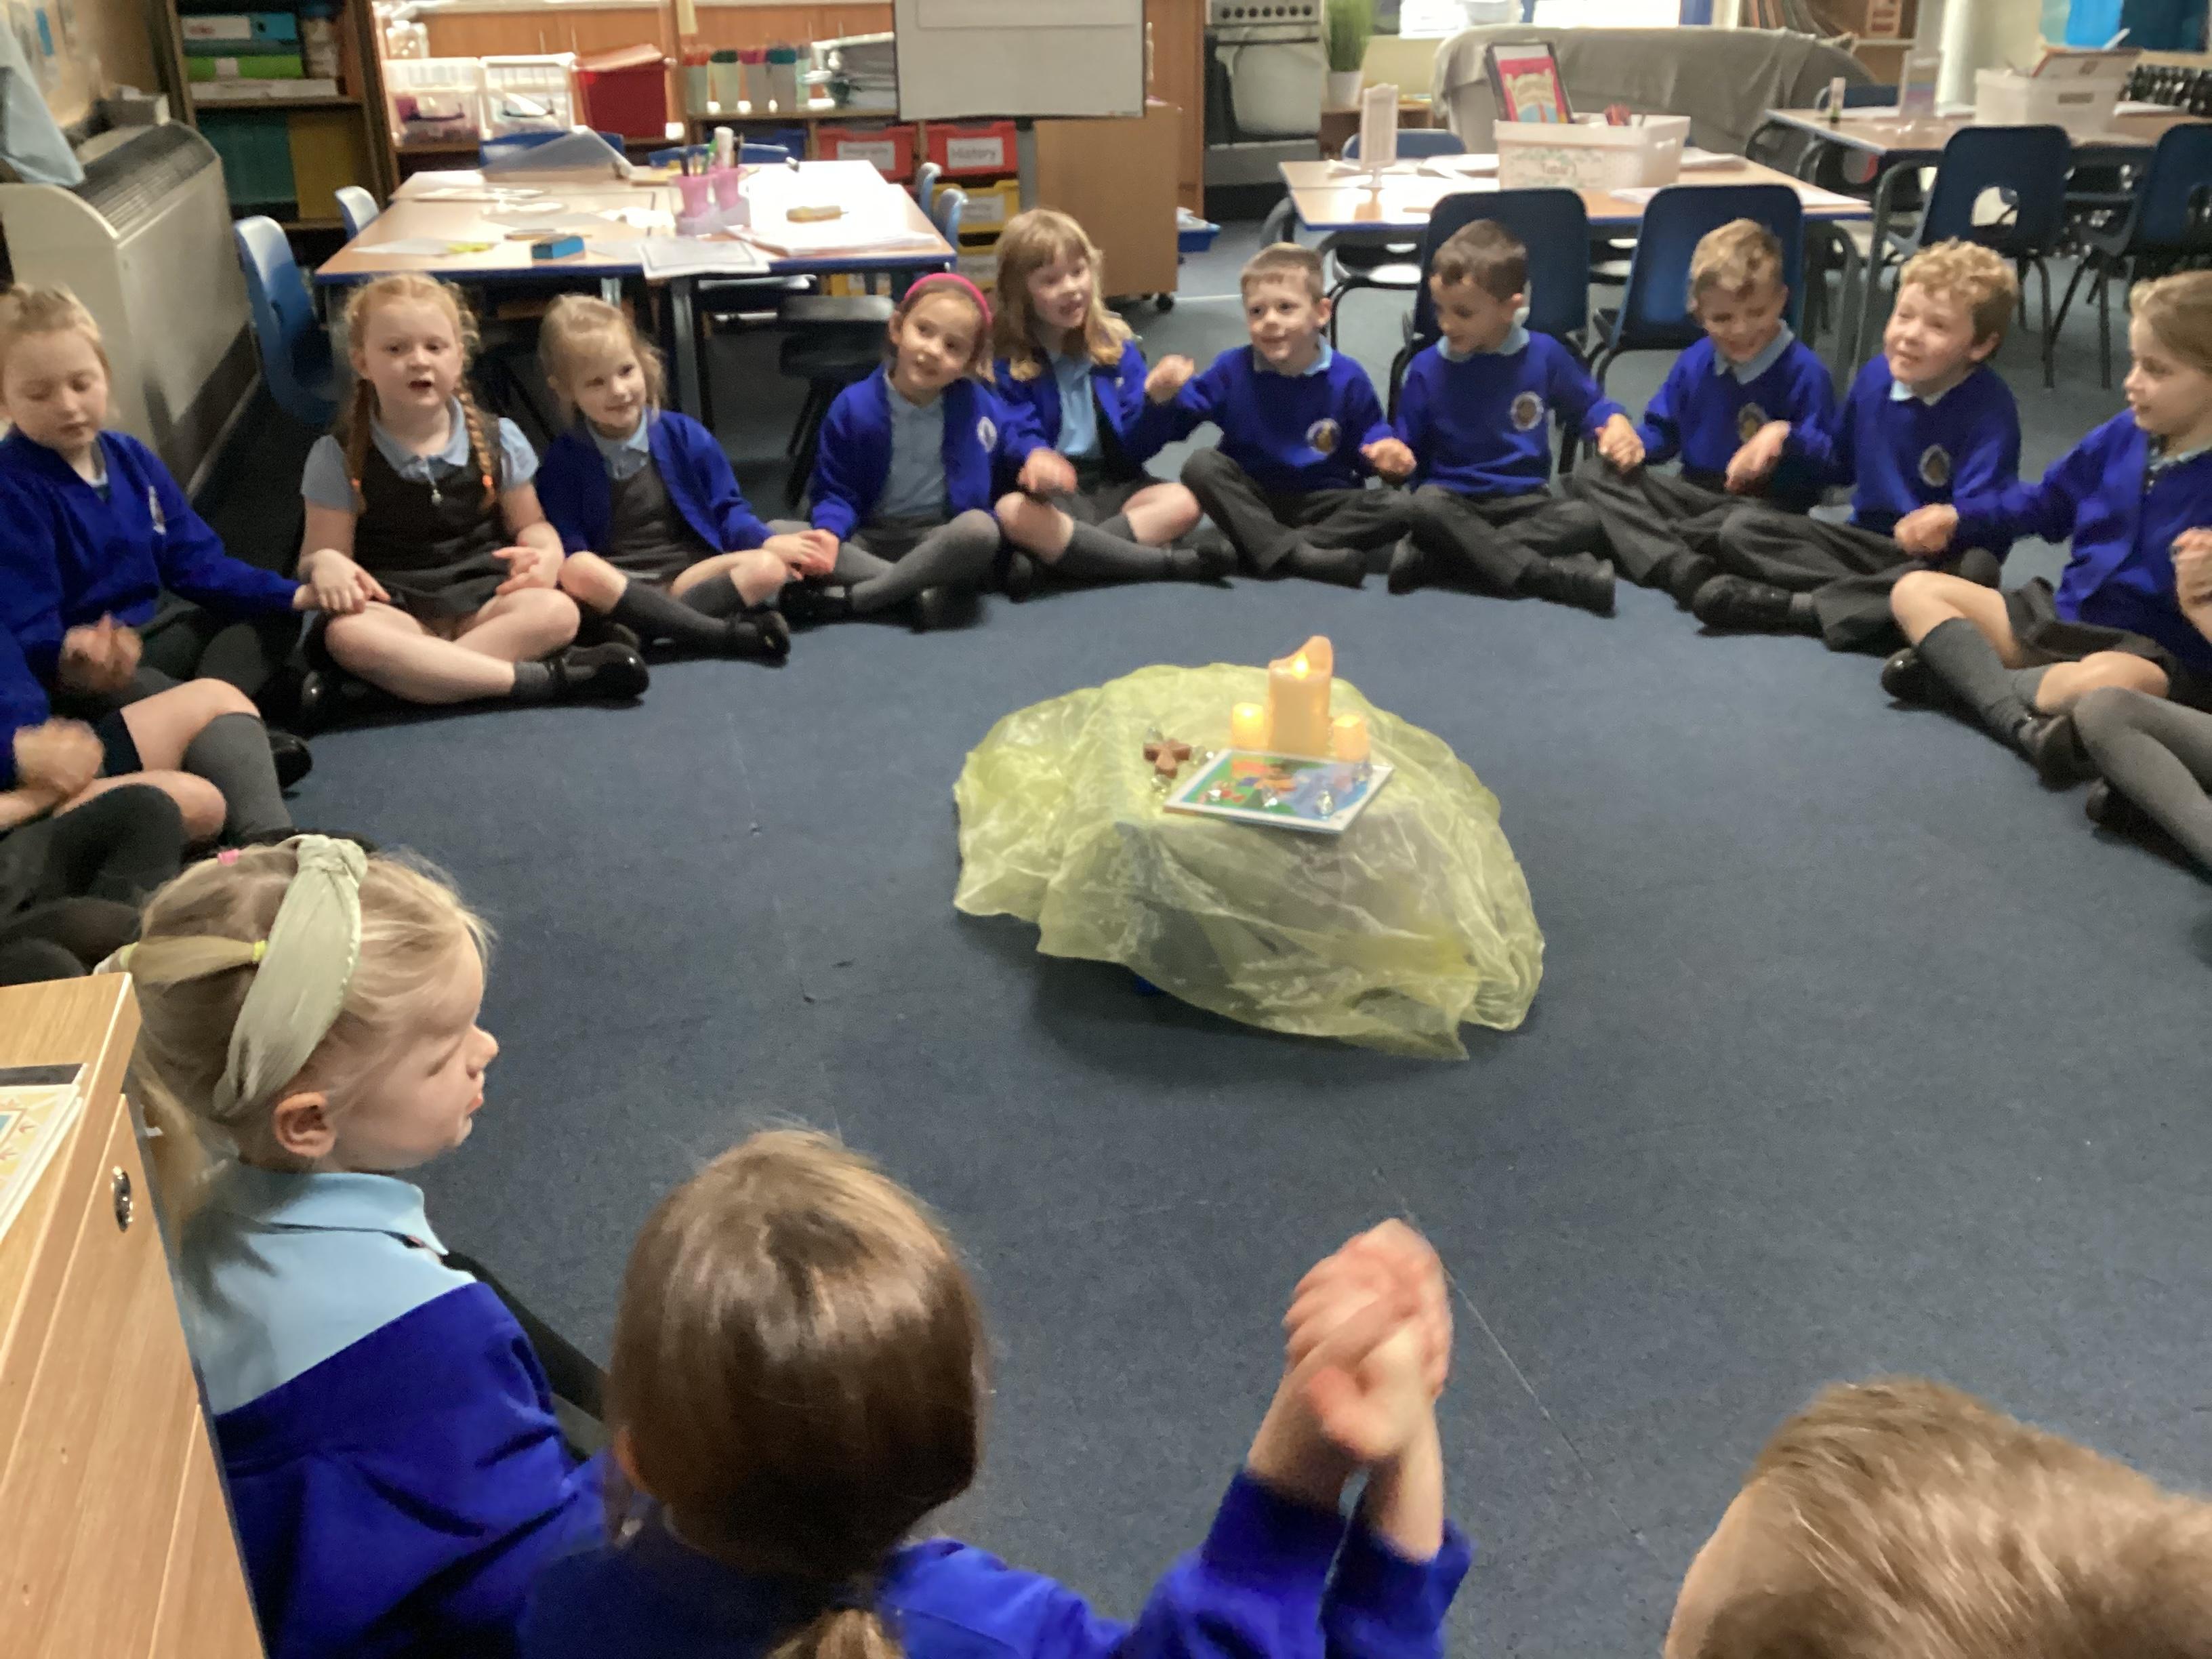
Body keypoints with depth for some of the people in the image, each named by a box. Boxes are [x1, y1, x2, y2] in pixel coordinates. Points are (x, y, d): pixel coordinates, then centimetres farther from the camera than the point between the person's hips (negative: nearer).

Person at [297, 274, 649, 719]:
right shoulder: (340, 456, 2)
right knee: (346, 635, -37)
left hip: (483, 601, 2)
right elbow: (320, 551, 2)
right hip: (394, 609, -2)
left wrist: (546, 554, -11)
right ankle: (534, 678, -37)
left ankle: (411, 676, -33)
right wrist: (327, 566, -25)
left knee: (556, 611, -30)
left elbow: (531, 525, 15)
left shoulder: (497, 440, 7)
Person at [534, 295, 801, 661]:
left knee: (769, 568, -25)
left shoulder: (684, 435, 4)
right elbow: (566, 546, -3)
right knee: (578, 571, -36)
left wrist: (771, 542, -12)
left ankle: (636, 625, -35)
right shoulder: (562, 460, 1)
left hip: (689, 575, 2)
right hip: (618, 583, -1)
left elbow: (727, 511, 7)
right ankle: (726, 633, -36)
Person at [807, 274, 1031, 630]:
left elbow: (1011, 436, 18)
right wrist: (827, 533, -25)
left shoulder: (974, 403, -4)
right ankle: (921, 586, -28)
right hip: (870, 540, 1)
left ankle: (851, 598, -26)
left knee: (980, 529, -37)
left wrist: (1037, 453, -7)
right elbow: (835, 491, -3)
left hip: (942, 538, 0)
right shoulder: (854, 408, -8)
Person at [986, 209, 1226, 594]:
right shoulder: (1006, 361, -3)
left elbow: (1136, 447, 4)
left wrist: (1156, 402, -18)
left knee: (1183, 503, -24)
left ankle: (1055, 554, -29)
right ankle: (1170, 562, -30)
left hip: (1111, 486, 3)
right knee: (1012, 512, -37)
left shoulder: (1115, 345, 6)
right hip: (1047, 491, -3)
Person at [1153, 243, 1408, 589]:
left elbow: (1369, 443, 3)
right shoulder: (1231, 370, -4)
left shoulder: (1347, 378, -5)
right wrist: (1165, 398, -24)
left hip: (1321, 502, 0)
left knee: (1395, 509, -25)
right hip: (1251, 499, 0)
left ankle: (1257, 547, -31)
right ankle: (1296, 553, -38)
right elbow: (1179, 420, -2)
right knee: (1201, 466, -28)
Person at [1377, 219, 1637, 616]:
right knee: (1424, 506, -37)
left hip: (1526, 502, 2)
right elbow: (1412, 449, 5)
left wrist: (1616, 424, -5)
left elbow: (1588, 405, 17)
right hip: (1455, 502, -1)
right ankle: (1551, 576, -38)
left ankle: (1433, 558, -34)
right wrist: (1397, 457, -19)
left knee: (1588, 519, -30)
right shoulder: (1426, 368, -1)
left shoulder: (1544, 354, 2)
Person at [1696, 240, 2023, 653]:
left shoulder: (1990, 410, -17)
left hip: (1932, 555, -5)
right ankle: (1877, 600, -28)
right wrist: (1786, 435, 4)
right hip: (1867, 540, 5)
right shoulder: (1878, 375, 2)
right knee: (1740, 530, -11)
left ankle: (1799, 606, -36)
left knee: (1976, 568, -41)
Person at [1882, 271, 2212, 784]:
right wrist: (1957, 518, 11)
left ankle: (1953, 667, -21)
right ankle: (2022, 722, -28)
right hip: (2059, 617, 8)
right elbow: (2047, 504, 19)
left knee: (2106, 682, -44)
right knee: (1915, 590, -4)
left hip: (2155, 654, -8)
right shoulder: (2123, 436, 4)